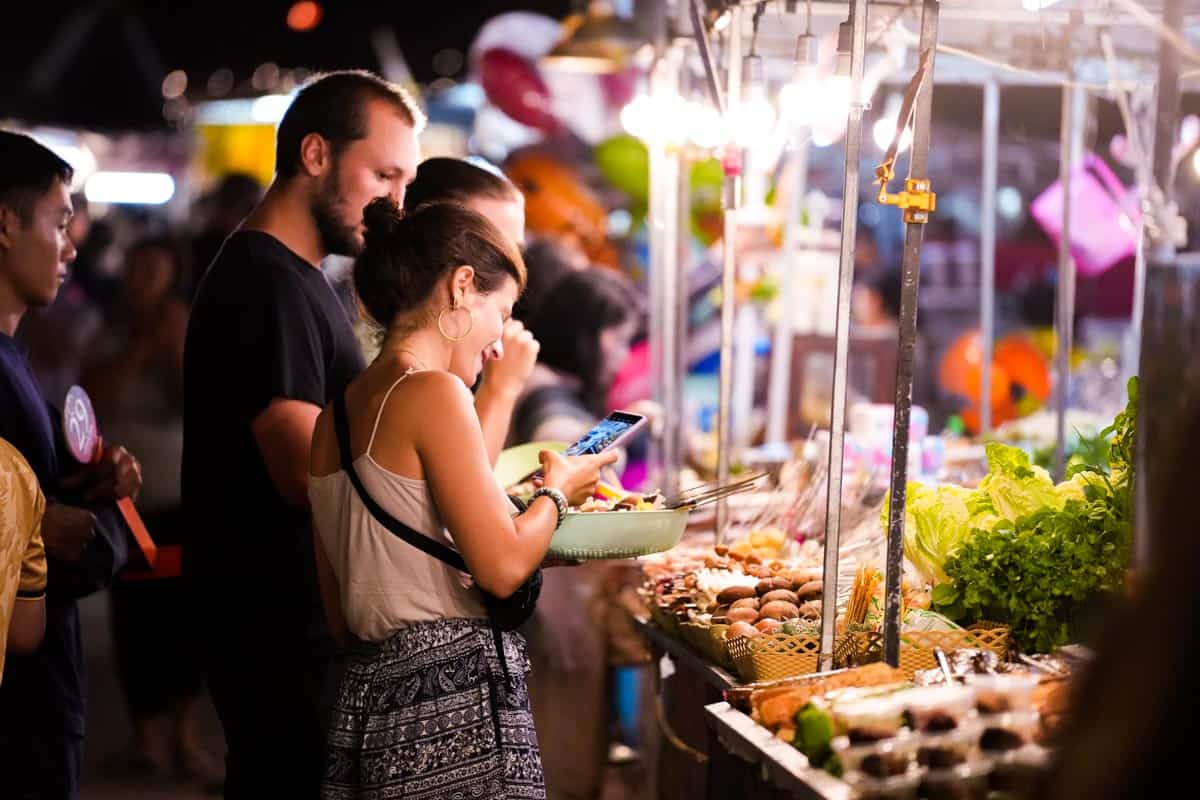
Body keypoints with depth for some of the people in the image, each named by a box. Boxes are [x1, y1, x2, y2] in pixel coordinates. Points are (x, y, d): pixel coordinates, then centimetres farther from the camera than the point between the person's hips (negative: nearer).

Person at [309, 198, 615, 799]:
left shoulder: (335, 417, 12)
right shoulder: (433, 392, -12)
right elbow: (503, 568, -15)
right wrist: (557, 492, 4)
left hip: (370, 686, 8)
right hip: (454, 691, -8)